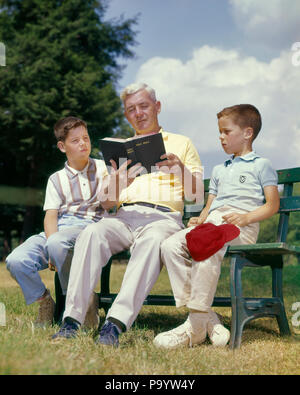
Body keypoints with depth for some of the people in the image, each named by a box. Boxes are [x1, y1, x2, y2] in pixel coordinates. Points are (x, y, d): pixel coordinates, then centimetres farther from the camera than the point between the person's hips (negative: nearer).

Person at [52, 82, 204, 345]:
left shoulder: (181, 144, 21)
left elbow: (197, 195, 12)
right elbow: (110, 202, 19)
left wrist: (181, 168, -6)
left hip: (164, 217, -2)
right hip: (125, 215, 3)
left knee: (152, 241, -39)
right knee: (93, 232, -31)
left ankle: (116, 324, -48)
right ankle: (72, 319, -37)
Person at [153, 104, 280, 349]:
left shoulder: (261, 165, 14)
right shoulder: (219, 170, 37)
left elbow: (272, 205, 4)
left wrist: (246, 217, -14)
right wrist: (199, 220, 9)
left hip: (242, 227, -7)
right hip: (211, 223, 7)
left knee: (207, 249, -39)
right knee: (170, 246, -22)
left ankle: (196, 326, -37)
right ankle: (203, 317, -27)